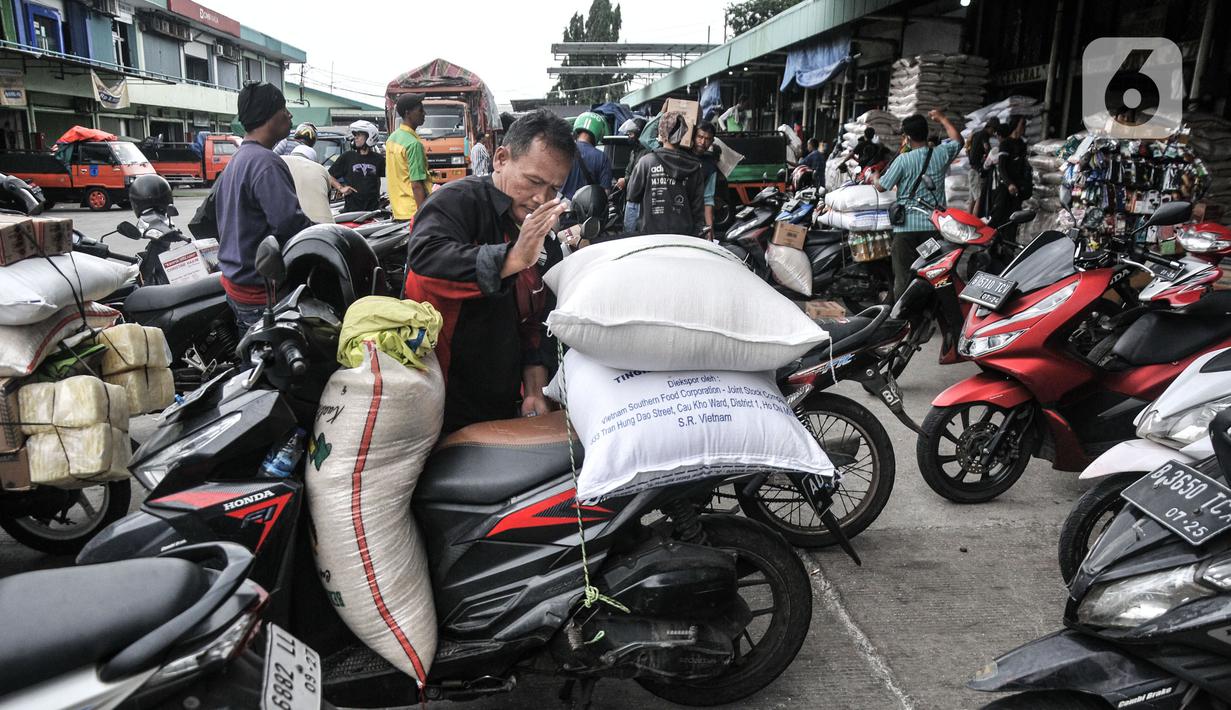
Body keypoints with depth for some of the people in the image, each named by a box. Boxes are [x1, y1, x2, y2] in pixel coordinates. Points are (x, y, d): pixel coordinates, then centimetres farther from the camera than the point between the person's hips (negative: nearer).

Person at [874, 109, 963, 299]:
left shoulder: (903, 160, -11)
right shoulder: (941, 154, 0)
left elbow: (882, 187, -4)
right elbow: (957, 139, 22)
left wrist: (874, 178, 18)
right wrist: (942, 119, 33)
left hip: (906, 226, -3)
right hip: (933, 225, 3)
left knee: (904, 274, 3)